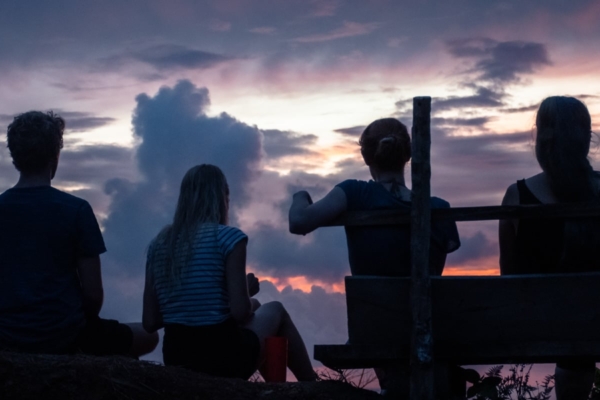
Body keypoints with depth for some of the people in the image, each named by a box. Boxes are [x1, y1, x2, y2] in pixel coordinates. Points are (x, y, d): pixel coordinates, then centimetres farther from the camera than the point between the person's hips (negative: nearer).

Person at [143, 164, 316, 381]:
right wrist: (248, 289, 5)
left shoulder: (158, 244, 5)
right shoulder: (227, 237, -12)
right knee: (275, 311, 27)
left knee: (254, 306, 33)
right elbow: (240, 312, -16)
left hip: (176, 358, 6)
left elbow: (150, 322, 5)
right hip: (222, 356, -6)